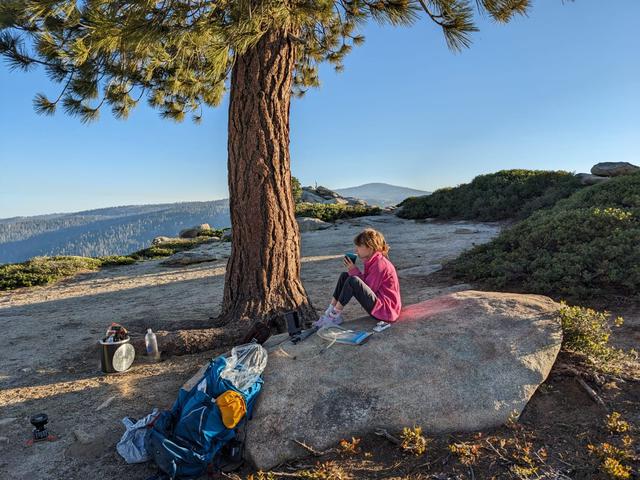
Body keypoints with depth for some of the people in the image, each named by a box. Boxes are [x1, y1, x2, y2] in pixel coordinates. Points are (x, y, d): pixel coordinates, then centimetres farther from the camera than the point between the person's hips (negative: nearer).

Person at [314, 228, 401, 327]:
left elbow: (367, 290, -19)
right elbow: (365, 283, 7)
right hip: (379, 305, 10)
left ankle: (335, 315, -16)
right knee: (345, 276, 5)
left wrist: (354, 271, -14)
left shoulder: (379, 264, -19)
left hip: (386, 310, -10)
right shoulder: (372, 261, 10)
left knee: (353, 281, -30)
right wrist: (353, 270, -5)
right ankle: (331, 311, -1)